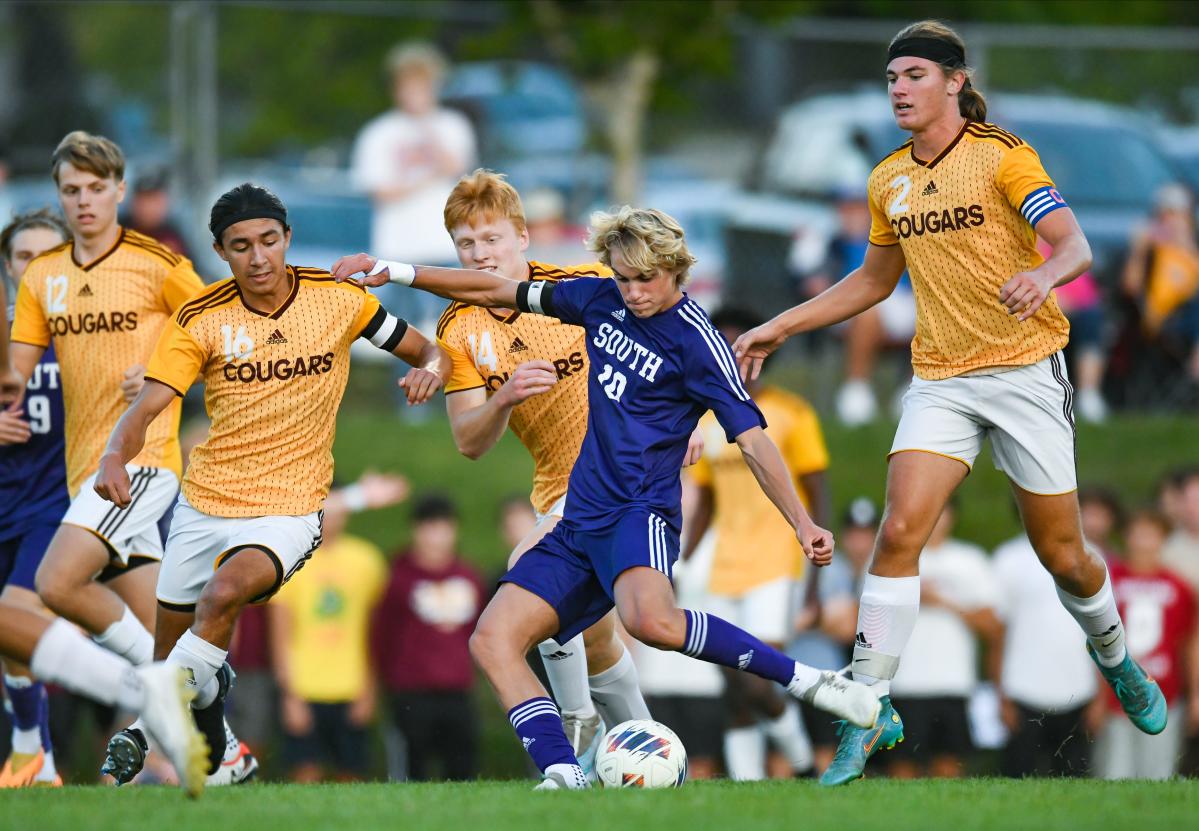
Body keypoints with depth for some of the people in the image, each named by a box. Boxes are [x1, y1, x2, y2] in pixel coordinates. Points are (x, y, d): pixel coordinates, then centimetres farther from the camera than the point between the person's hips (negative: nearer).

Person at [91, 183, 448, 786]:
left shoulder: (339, 299, -5)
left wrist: (430, 369, -17)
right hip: (203, 504, 3)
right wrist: (115, 456, -36)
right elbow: (147, 406, -15)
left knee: (225, 591, -33)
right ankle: (222, 758, 39)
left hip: (288, 510, -3)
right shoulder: (202, 319, -6)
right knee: (171, 652, 11)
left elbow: (425, 352, 8)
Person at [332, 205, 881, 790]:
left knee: (650, 619, -39)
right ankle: (564, 777, -26)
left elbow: (751, 439, -9)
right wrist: (397, 273, 21)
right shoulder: (602, 300, 11)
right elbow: (500, 293, 22)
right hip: (580, 522, 7)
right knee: (493, 640, -13)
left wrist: (803, 524, -18)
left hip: (640, 514, -7)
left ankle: (807, 682, -26)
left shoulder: (696, 342, -8)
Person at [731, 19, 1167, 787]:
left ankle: (1116, 661, 35)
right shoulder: (889, 181, 8)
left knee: (1061, 554, 4)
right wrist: (781, 327, 20)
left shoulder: (1002, 156, -9)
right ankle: (872, 710, -13)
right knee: (900, 531, -16)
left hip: (1025, 370, -4)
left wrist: (1044, 274, -42)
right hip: (941, 377, 4)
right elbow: (875, 279, 23)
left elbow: (1074, 245, -19)